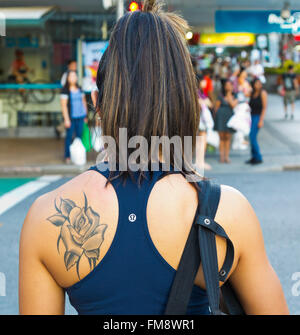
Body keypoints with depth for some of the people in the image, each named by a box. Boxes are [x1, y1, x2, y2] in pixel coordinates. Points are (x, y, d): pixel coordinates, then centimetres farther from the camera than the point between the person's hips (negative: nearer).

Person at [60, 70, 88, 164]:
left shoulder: (79, 89, 11)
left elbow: (84, 102, 18)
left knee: (79, 136, 7)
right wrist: (66, 119, -13)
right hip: (71, 117, -5)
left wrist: (85, 115, 13)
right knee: (69, 136, -1)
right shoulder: (65, 90, -7)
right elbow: (64, 105, -9)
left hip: (80, 117, 5)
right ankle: (67, 157, 7)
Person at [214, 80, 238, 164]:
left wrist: (229, 95, -7)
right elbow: (216, 107, 5)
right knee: (222, 137, -1)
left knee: (228, 138, 2)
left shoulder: (235, 97, 7)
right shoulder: (221, 96, 3)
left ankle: (227, 157, 7)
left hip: (230, 118, 1)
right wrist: (216, 117, -2)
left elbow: (233, 105, -11)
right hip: (221, 117, -1)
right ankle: (221, 157, 3)